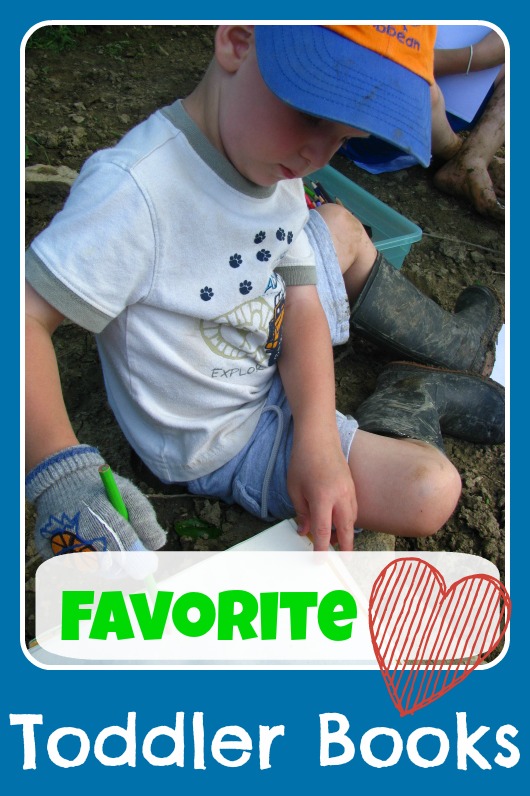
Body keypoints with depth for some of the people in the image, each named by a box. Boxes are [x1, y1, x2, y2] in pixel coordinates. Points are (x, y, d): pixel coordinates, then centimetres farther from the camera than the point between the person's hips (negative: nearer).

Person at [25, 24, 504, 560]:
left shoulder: (277, 166, -6)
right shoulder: (134, 190, -33)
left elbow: (300, 304, -8)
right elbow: (28, 315, -34)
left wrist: (316, 434, -22)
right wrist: (61, 473, -47)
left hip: (283, 374, 8)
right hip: (224, 439, -7)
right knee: (428, 493, -19)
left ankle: (458, 348, 31)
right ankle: (417, 392, 14)